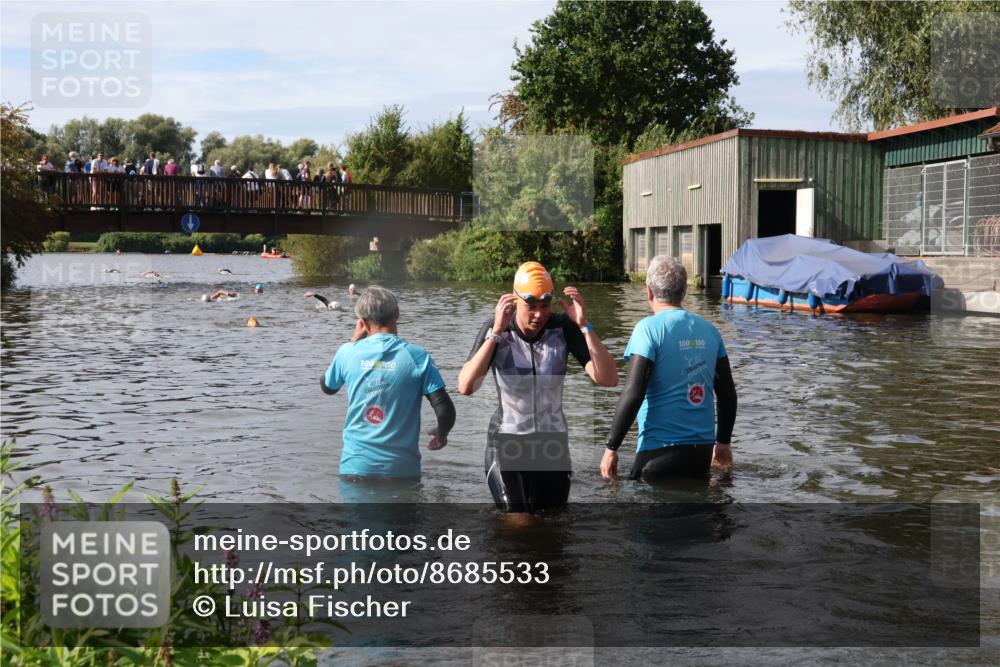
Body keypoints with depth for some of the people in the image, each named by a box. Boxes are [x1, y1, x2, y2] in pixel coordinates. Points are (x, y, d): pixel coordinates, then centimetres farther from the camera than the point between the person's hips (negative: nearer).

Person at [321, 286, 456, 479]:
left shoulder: (348, 352, -4)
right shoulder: (417, 356, -9)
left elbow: (327, 387, 17)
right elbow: (445, 411, -12)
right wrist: (441, 434, 11)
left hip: (355, 466, 1)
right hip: (401, 469, -1)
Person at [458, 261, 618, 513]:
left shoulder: (564, 327, -11)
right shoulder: (495, 329, -15)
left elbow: (608, 379, -19)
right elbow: (466, 387, -28)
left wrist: (584, 324, -27)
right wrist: (496, 332, -34)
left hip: (554, 445, 3)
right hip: (508, 445, -3)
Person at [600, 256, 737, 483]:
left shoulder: (649, 328, -10)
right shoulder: (709, 330, 7)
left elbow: (633, 393, -16)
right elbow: (728, 393, 12)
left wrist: (611, 447, -10)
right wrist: (723, 442, 24)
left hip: (661, 449, -6)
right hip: (703, 449, 6)